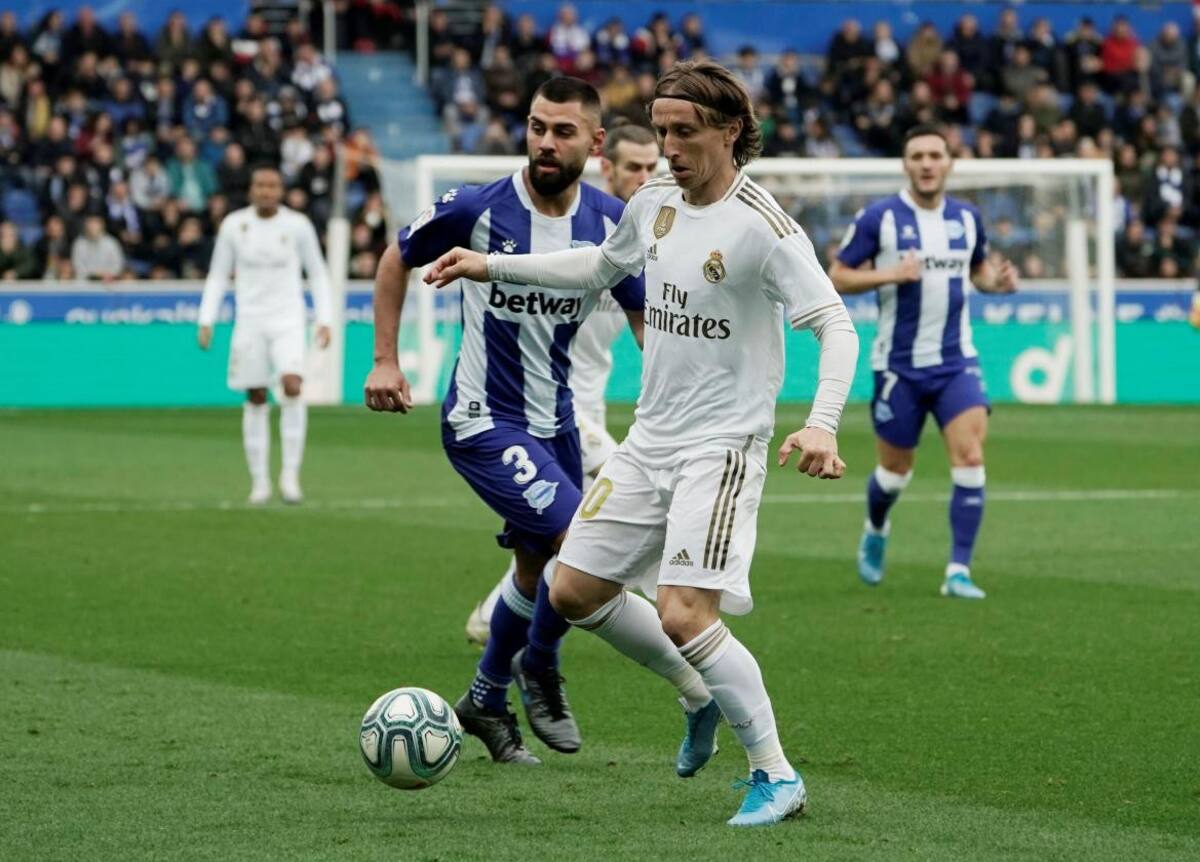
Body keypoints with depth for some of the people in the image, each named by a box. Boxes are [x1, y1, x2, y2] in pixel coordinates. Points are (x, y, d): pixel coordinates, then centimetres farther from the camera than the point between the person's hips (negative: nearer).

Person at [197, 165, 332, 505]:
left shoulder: (298, 225, 0)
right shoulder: (233, 225, 2)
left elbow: (317, 274, 9)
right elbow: (217, 276, 9)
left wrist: (324, 321, 1)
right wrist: (206, 321, 1)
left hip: (288, 320, -2)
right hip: (249, 320, 2)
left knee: (292, 384, -22)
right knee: (256, 399, 3)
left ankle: (290, 473, -15)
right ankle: (260, 481, 12)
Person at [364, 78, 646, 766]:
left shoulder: (611, 223, -4)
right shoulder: (478, 209, -16)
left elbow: (645, 318, 6)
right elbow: (397, 259, 2)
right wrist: (385, 361, 0)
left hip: (555, 419, 6)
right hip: (484, 421, -6)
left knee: (538, 564, 15)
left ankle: (487, 700, 37)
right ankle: (539, 667, 6)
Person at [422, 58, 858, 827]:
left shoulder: (762, 227, -17)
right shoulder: (653, 204, 5)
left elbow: (836, 325, -20)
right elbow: (601, 267, 26)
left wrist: (822, 425, -35)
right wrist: (492, 266, 23)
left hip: (721, 447, -8)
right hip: (649, 440, 8)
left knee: (684, 616, -20)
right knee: (575, 592, 10)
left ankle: (776, 776, -6)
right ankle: (702, 698, 31)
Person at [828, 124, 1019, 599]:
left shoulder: (967, 217, 4)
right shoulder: (879, 217, -7)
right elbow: (837, 276, -6)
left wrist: (997, 280, -2)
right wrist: (890, 274, -21)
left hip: (956, 362, 2)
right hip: (899, 364, -2)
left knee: (970, 457, -15)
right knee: (896, 468, 11)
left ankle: (959, 570, -11)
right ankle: (875, 530, 45)